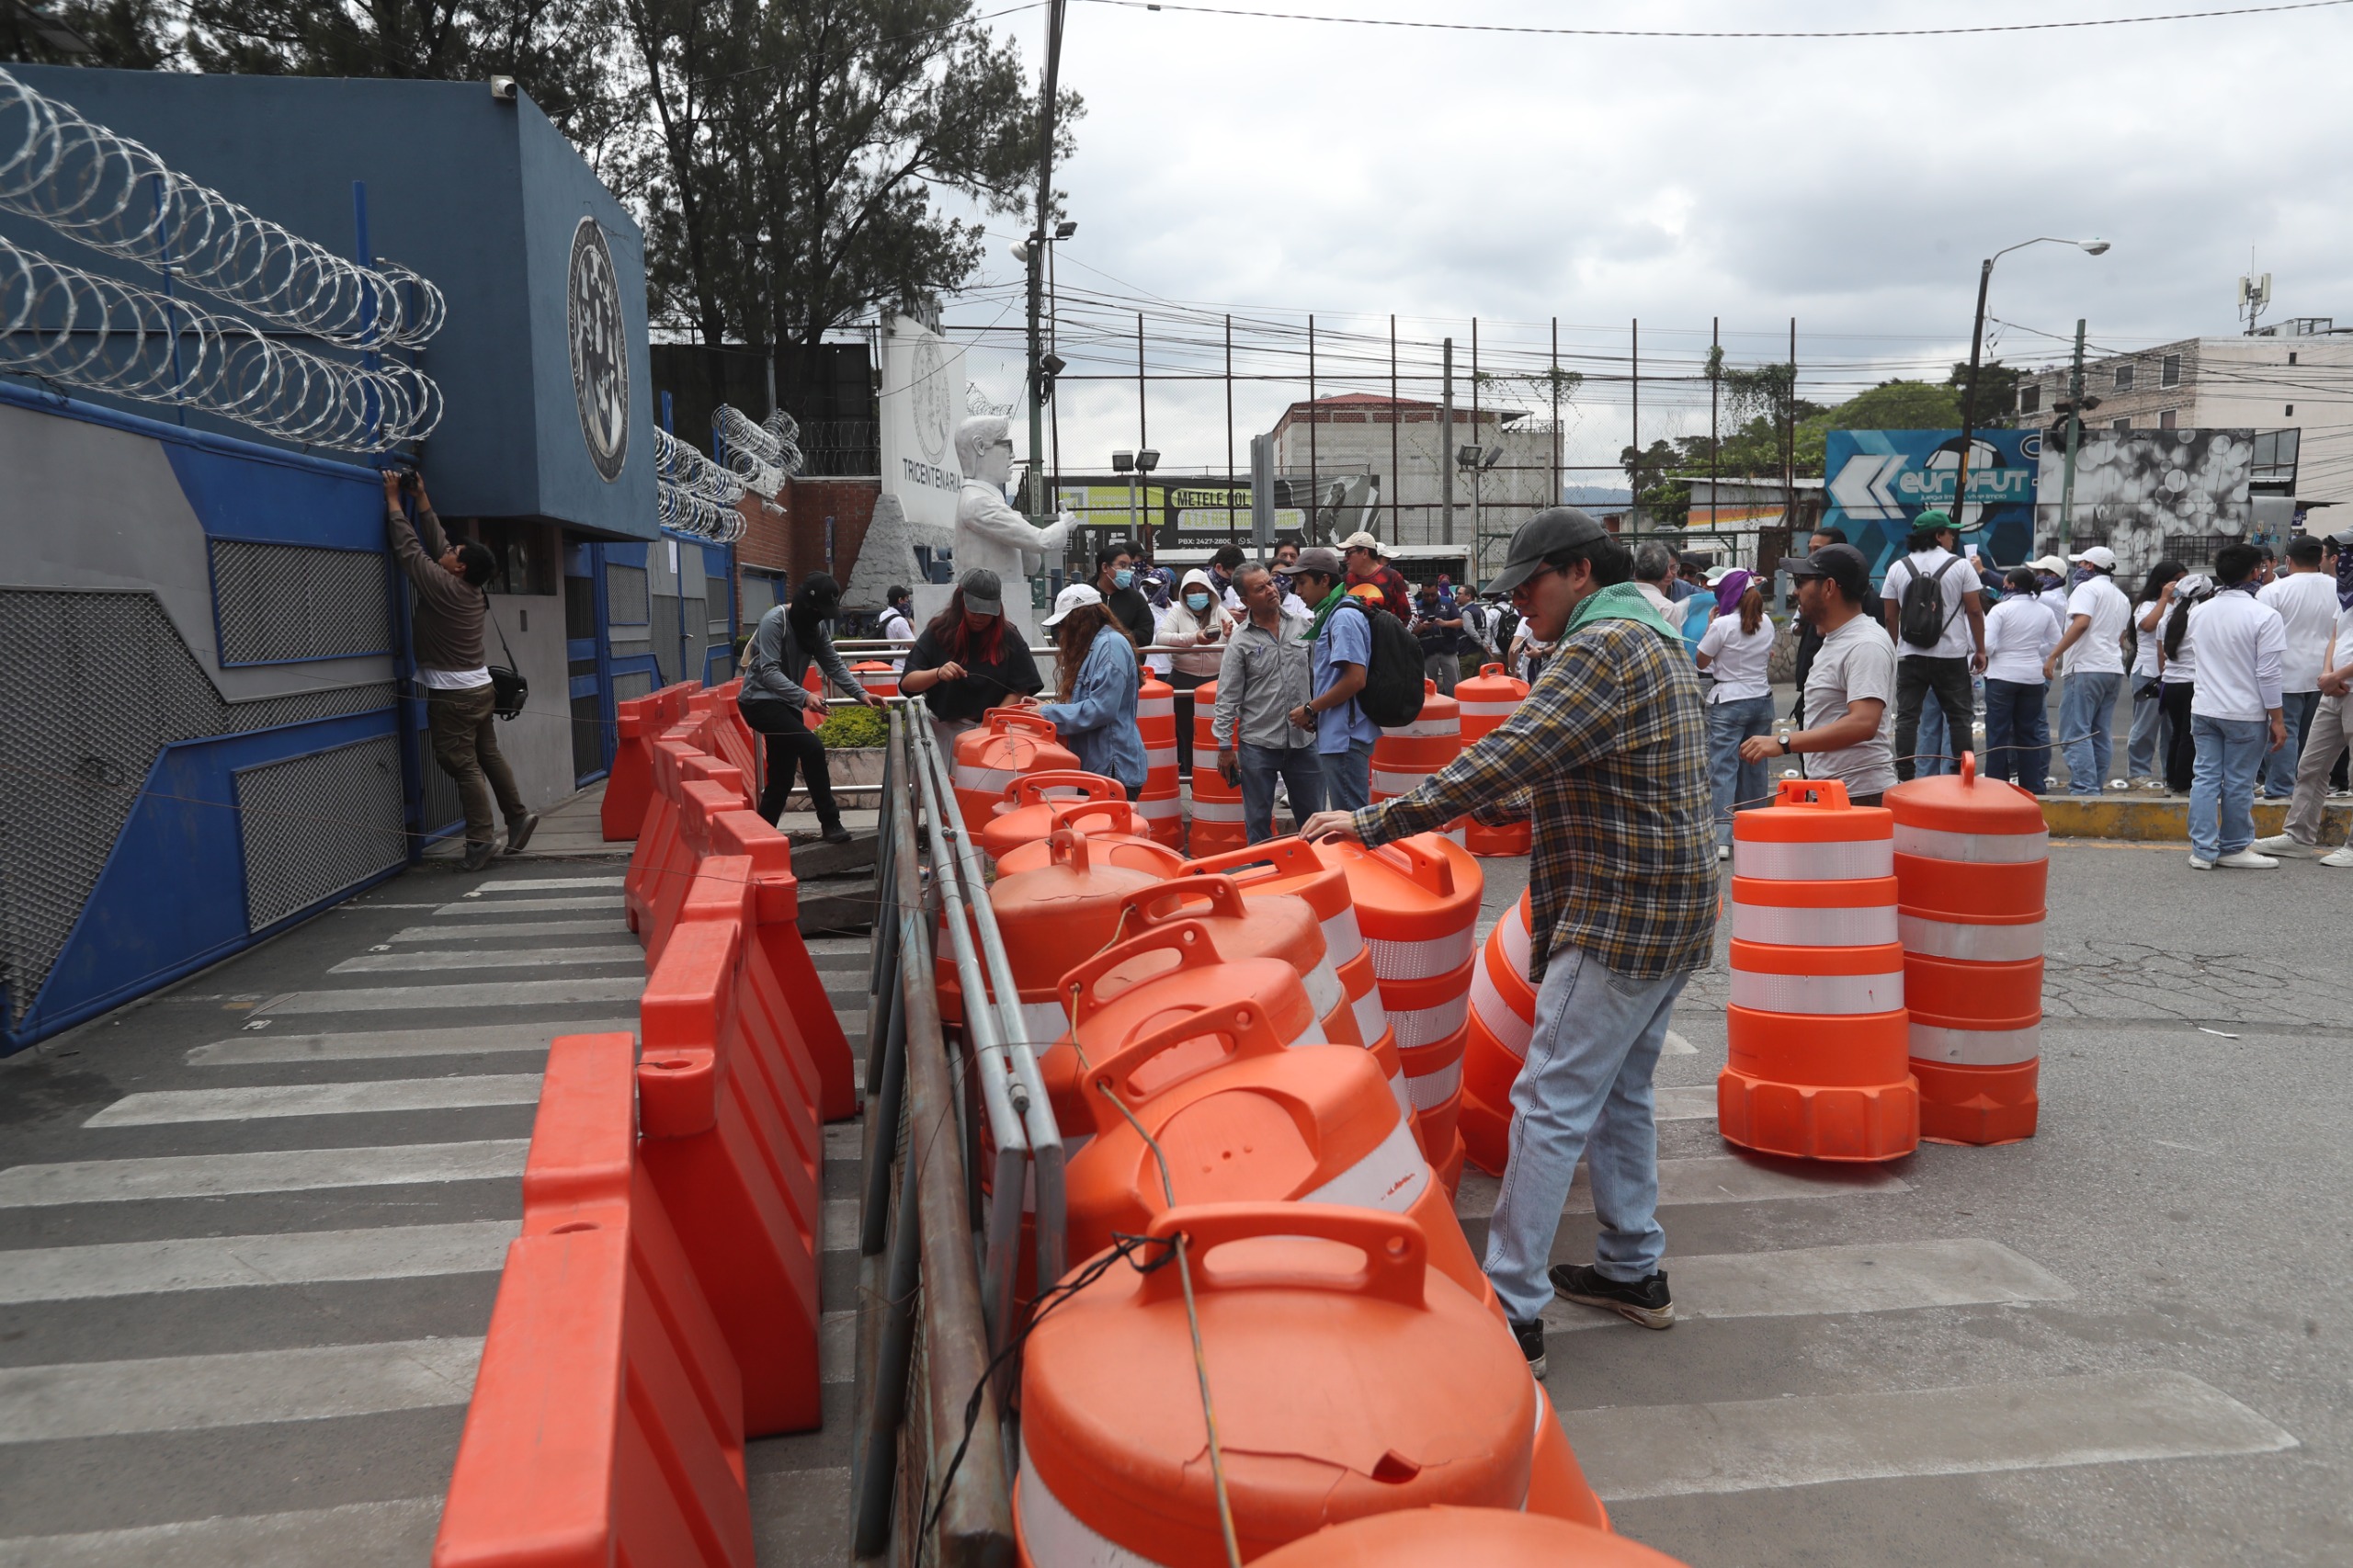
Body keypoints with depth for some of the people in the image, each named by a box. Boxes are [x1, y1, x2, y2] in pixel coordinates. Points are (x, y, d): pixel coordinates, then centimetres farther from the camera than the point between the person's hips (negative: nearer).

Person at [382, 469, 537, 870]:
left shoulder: (443, 587, -16)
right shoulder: (473, 591, 6)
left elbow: (409, 548, -10)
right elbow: (436, 542, 15)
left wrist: (394, 501, -2)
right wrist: (421, 500, 18)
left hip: (453, 696, -8)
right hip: (480, 688, 8)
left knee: (462, 765, -5)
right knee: (488, 755, 16)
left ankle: (481, 837, -5)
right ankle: (517, 815, 20)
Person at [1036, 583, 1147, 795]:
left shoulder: (1112, 645, -13)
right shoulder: (1088, 647, 17)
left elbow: (1100, 709, -21)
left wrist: (1047, 713, -14)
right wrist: (1046, 707, 5)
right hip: (1092, 765, 9)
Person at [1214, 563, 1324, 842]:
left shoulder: (1302, 626, 3)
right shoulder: (1240, 641, -6)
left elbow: (1318, 675, 11)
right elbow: (1227, 699, -5)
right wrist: (1224, 747, -7)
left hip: (1303, 740, 3)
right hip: (1258, 744, -2)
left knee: (1313, 818, 12)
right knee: (1258, 821, 8)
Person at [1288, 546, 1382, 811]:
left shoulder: (1344, 617, -15)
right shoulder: (1331, 615, 15)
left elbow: (1355, 680, -22)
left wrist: (1310, 709, -14)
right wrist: (1315, 714, 9)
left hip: (1345, 736, -10)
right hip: (1336, 734, 10)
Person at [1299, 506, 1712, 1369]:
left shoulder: (1603, 647, -17)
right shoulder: (1653, 639, 17)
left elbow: (1504, 759, -25)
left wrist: (1377, 821, -22)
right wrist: (1484, 806, 14)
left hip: (1620, 917, -11)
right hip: (1665, 910, 11)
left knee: (1549, 1109, -7)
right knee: (1622, 1094, 19)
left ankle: (1512, 1313, -3)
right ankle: (1633, 1270, 31)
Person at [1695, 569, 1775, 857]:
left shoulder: (1722, 625, -13)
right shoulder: (1766, 624, 6)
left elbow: (1700, 662, -3)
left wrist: (1710, 624, 5)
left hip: (1728, 702, -6)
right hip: (1762, 700, 6)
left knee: (1722, 768, -6)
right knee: (1754, 767, 12)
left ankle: (1721, 837, -13)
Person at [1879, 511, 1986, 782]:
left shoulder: (1898, 568, 4)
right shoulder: (1959, 566, -2)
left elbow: (1890, 617, 5)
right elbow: (1975, 611, -2)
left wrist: (1896, 649, 16)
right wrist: (1980, 650, 5)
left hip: (1910, 655, 2)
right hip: (1951, 656, -2)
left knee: (1907, 716, 3)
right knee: (1959, 717, 7)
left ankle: (1904, 774, -1)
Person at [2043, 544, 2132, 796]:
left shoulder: (2087, 588, -5)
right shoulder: (2121, 597, 23)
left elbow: (2081, 622, -19)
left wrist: (2053, 656, -21)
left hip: (2086, 668, -9)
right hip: (2114, 669, 9)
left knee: (2076, 732, -11)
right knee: (2102, 734, 10)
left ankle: (2084, 788, -19)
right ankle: (2096, 787, 11)